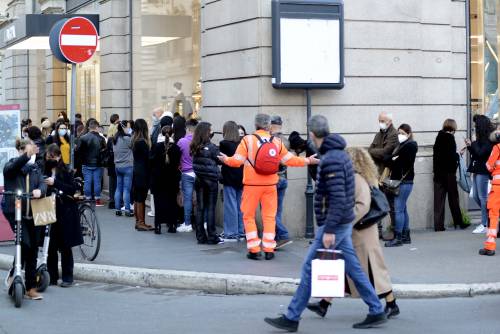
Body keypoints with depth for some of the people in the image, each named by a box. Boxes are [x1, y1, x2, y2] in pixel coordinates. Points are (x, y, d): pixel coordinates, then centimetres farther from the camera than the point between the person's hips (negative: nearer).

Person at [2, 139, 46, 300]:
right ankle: (14, 274, 7)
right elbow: (13, 167, -25)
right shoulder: (11, 166, -1)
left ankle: (31, 288, 14)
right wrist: (27, 155, -45)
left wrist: (39, 190, -29)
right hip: (15, 211, -4)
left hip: (33, 212, 4)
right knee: (25, 243, -18)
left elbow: (42, 183, -3)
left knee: (33, 250, 6)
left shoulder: (36, 168, 11)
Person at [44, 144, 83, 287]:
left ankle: (67, 277, 10)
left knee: (65, 246, 3)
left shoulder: (66, 171, -3)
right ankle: (52, 277, 12)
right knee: (51, 247, 3)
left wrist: (55, 183, -20)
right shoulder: (45, 172, 6)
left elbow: (73, 189, -12)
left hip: (65, 212, -3)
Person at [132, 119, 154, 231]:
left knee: (137, 199, 13)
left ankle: (138, 222, 20)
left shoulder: (135, 141, 8)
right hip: (143, 173, -9)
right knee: (141, 199, -4)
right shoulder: (142, 142, -18)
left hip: (136, 172, 9)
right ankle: (141, 223, 0)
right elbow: (147, 158, -16)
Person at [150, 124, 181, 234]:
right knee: (171, 202, 10)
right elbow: (178, 164, -2)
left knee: (159, 201, 3)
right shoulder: (176, 148, -6)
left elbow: (152, 161, -5)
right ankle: (172, 225, 12)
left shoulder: (156, 147, -7)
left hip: (158, 179, -1)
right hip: (172, 179, 1)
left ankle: (158, 225, -1)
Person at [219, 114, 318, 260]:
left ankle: (254, 250, 4)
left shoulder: (248, 140, -7)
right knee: (269, 217, 9)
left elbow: (237, 161, -8)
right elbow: (289, 159, 7)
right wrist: (307, 161, 22)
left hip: (252, 184, -2)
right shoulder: (277, 142, 1)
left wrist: (226, 159, 12)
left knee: (249, 216, 9)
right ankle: (269, 250, 7)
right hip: (270, 184, 2)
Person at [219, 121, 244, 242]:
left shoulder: (224, 144, -13)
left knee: (230, 206, 0)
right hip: (241, 178, 5)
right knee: (240, 205, 12)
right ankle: (241, 232, 18)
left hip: (229, 179, -5)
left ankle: (231, 234, 1)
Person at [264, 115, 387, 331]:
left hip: (334, 224, -10)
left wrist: (329, 230, -25)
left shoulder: (331, 160, -20)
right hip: (342, 223, 10)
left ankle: (291, 318, 3)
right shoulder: (340, 154, 11)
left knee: (310, 269, -3)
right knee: (352, 267, 12)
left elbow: (338, 198, -26)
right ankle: (376, 312, 15)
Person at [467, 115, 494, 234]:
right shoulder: (482, 138, 13)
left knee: (483, 197, -5)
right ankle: (488, 216, 24)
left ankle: (485, 224, -1)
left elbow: (481, 153, -20)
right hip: (477, 170, 9)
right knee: (476, 196, 12)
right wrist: (470, 146, 4)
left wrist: (472, 145, -10)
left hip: (483, 171, -9)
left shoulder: (489, 139, -13)